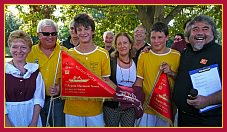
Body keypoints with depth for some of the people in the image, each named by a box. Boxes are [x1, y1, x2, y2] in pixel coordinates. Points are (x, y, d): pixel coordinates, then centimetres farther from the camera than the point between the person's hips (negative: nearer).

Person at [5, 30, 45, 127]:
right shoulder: (5, 69, -7)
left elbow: (38, 98, -2)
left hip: (31, 115, 2)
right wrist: (9, 125, -15)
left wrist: (34, 123, -8)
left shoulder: (35, 69, 0)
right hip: (10, 116, -2)